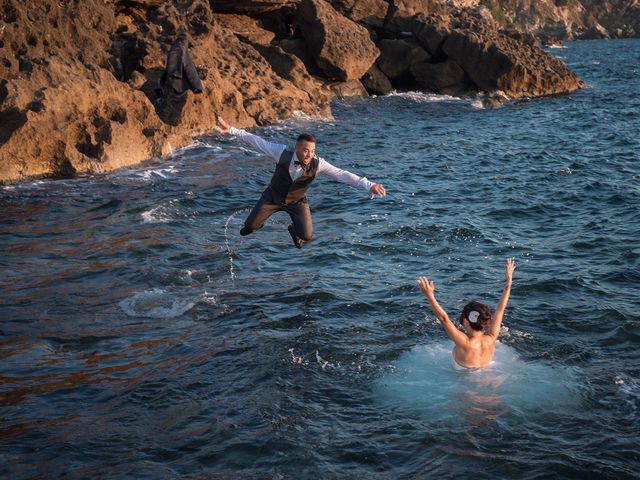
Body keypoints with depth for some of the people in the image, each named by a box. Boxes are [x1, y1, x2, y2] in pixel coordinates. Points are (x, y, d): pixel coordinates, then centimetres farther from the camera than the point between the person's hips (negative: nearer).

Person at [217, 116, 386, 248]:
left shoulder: (318, 164, -30)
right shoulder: (283, 153, -31)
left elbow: (342, 174, -36)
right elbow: (257, 141, -21)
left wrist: (368, 185, -46)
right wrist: (232, 130, -21)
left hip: (297, 202, 0)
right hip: (273, 196, 0)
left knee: (307, 236, -11)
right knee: (250, 226, 2)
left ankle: (294, 230, 29)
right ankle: (257, 223, 44)